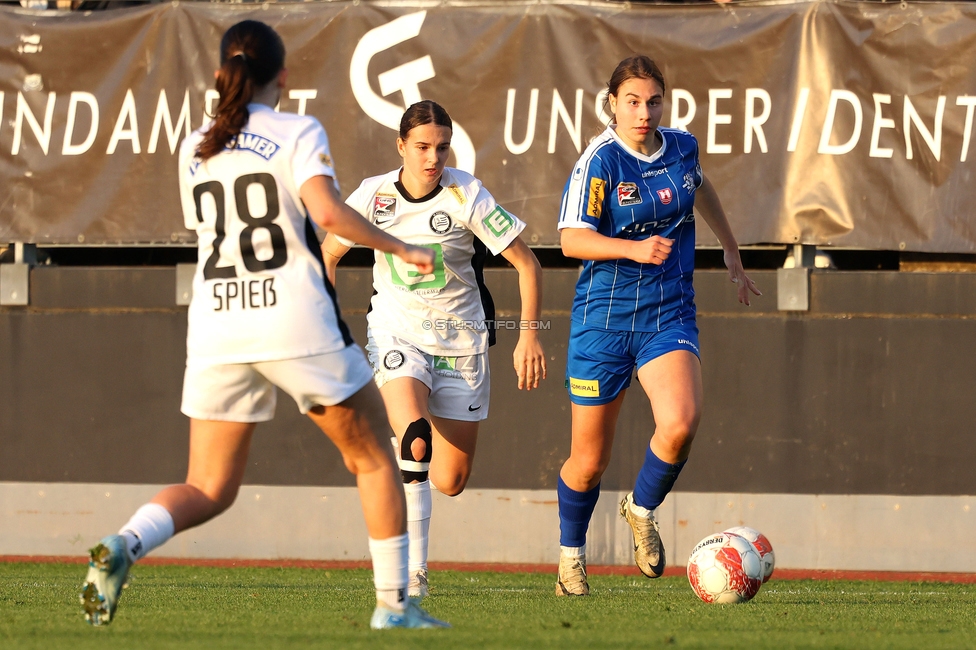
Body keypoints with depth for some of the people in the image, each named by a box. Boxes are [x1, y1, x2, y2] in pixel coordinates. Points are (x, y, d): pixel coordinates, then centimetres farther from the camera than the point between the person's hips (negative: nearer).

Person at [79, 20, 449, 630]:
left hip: (216, 332, 4)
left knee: (209, 490, 8)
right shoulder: (298, 133, -2)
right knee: (375, 460, 13)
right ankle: (394, 606, 8)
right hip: (299, 326, -4)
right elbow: (328, 212, -18)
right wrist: (399, 247, -7)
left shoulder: (194, 150, 13)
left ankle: (123, 546, -21)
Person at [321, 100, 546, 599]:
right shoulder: (374, 195, -8)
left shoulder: (466, 197, -13)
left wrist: (529, 335, -12)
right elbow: (328, 254, 8)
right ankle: (413, 570, -23)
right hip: (397, 330, -1)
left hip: (460, 338, 1)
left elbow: (526, 264, -7)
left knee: (450, 482, 2)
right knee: (415, 442, -30)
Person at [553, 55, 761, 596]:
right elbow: (572, 239, -21)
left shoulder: (681, 148, 3)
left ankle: (643, 509, 4)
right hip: (604, 316, -3)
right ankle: (571, 555, 30)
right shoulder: (599, 163, -12)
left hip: (669, 316, 3)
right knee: (589, 460, 4)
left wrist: (732, 251, 33)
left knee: (680, 423, -24)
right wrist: (632, 249, -36)